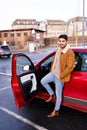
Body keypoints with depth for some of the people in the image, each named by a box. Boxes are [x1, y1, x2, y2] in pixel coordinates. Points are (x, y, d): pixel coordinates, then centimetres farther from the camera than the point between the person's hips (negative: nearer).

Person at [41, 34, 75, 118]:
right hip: (53, 73, 8)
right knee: (43, 81, 11)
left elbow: (70, 67, -22)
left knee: (58, 94, 4)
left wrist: (60, 76, -19)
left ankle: (56, 111, 22)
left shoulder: (70, 53, -20)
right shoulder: (58, 50, 6)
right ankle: (52, 95, 29)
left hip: (60, 76, -8)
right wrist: (51, 70, 15)